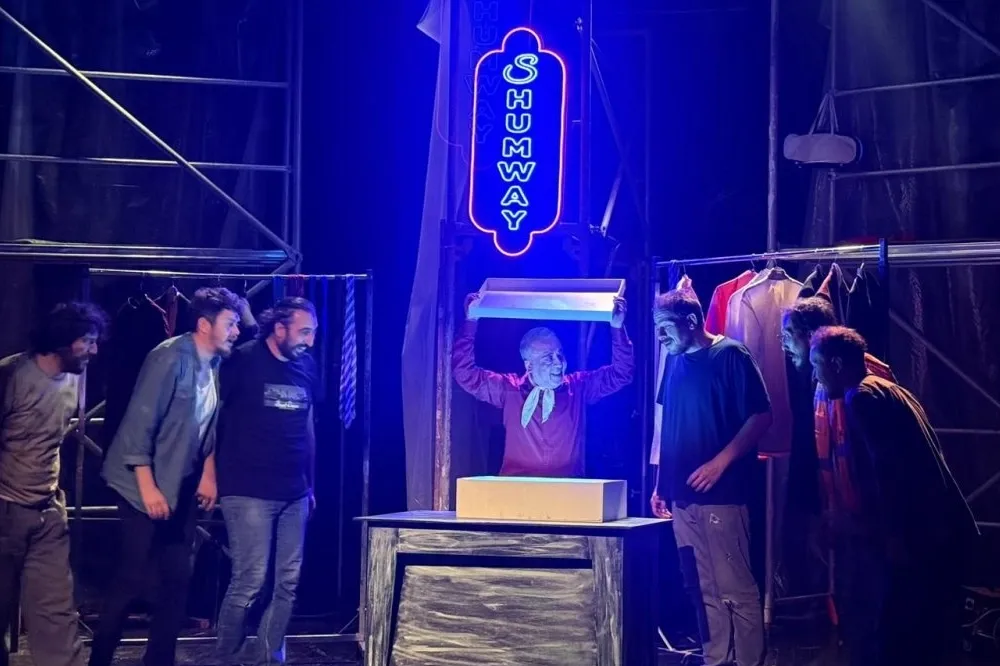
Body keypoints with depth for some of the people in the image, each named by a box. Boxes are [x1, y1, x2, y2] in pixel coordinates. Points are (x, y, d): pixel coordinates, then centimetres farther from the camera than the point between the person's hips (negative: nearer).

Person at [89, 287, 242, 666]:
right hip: (147, 488, -7)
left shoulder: (215, 364, 5)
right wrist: (147, 486, -22)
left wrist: (209, 473, 8)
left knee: (178, 580, 8)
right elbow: (140, 420, -20)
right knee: (132, 580, -6)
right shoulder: (171, 357, -17)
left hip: (183, 489, 8)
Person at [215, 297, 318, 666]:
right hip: (250, 492, -6)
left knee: (288, 583, 6)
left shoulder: (306, 365, 9)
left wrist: (310, 484, 19)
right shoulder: (242, 361, -7)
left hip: (294, 493, 6)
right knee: (250, 582, -8)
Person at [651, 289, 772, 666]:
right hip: (683, 497, 7)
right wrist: (660, 484, 16)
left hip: (722, 496, -7)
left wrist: (720, 462, -18)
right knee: (703, 591, 10)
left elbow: (761, 416, -12)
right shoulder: (675, 362, 14)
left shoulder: (730, 356, -7)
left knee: (736, 589, -5)